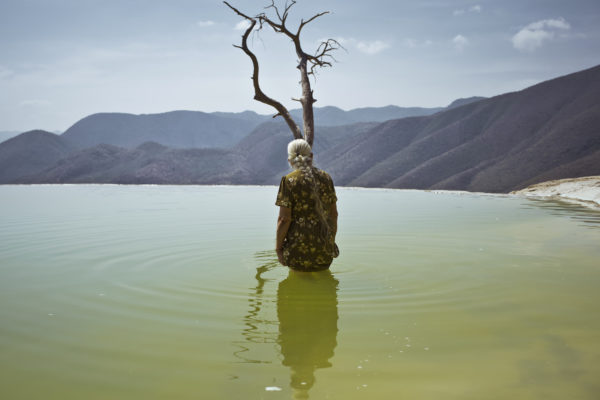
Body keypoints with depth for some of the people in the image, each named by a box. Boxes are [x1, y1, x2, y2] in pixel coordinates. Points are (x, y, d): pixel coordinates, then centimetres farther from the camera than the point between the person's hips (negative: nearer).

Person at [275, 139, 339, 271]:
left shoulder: (289, 181, -8)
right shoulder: (326, 178, 5)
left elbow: (284, 219, -12)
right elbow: (334, 214, 9)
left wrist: (278, 247, -1)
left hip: (299, 247, -4)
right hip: (325, 250, 4)